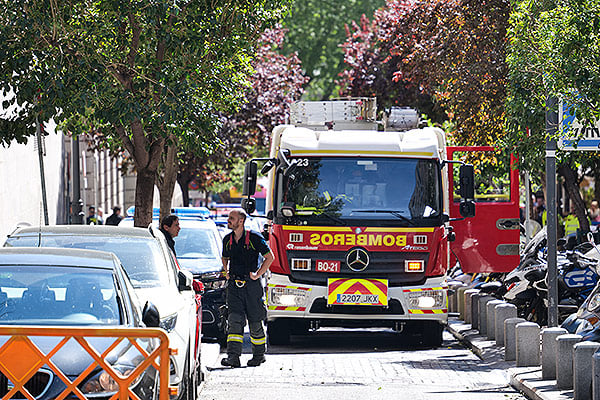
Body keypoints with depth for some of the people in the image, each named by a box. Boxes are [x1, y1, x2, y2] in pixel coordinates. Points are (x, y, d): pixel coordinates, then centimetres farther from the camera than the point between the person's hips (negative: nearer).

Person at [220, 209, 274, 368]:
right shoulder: (227, 240, 10)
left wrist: (258, 274, -7)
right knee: (234, 320, -10)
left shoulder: (254, 238, -7)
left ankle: (259, 354, 20)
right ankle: (233, 356, -17)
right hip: (234, 286, 4)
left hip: (251, 285, -4)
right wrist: (227, 272, 13)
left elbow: (269, 257, -2)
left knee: (255, 322, 4)